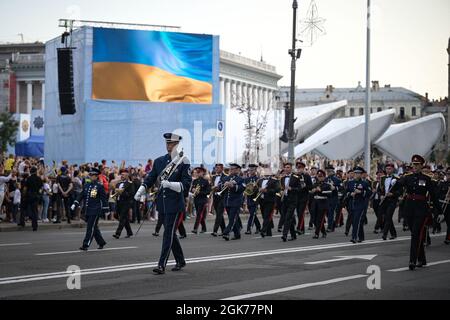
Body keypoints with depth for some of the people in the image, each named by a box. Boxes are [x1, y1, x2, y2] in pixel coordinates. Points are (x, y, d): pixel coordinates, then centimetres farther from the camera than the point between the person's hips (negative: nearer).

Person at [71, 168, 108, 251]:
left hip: (95, 210, -7)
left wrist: (105, 209, -6)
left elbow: (104, 198, -5)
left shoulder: (99, 186, -6)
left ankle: (86, 245, -8)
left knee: (90, 228, -8)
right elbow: (81, 195, 15)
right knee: (94, 228, 13)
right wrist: (75, 204, 6)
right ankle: (101, 242, 27)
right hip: (87, 210, 7)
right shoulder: (86, 185, 12)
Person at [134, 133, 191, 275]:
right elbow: (150, 178, 10)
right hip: (162, 203, 6)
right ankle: (181, 261, 28)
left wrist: (170, 184, -25)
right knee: (170, 233, 14)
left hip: (174, 203, -6)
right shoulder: (159, 161, 10)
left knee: (168, 233, -9)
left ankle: (162, 265, -10)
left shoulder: (183, 162, -6)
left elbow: (186, 184, -11)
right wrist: (140, 191, -6)